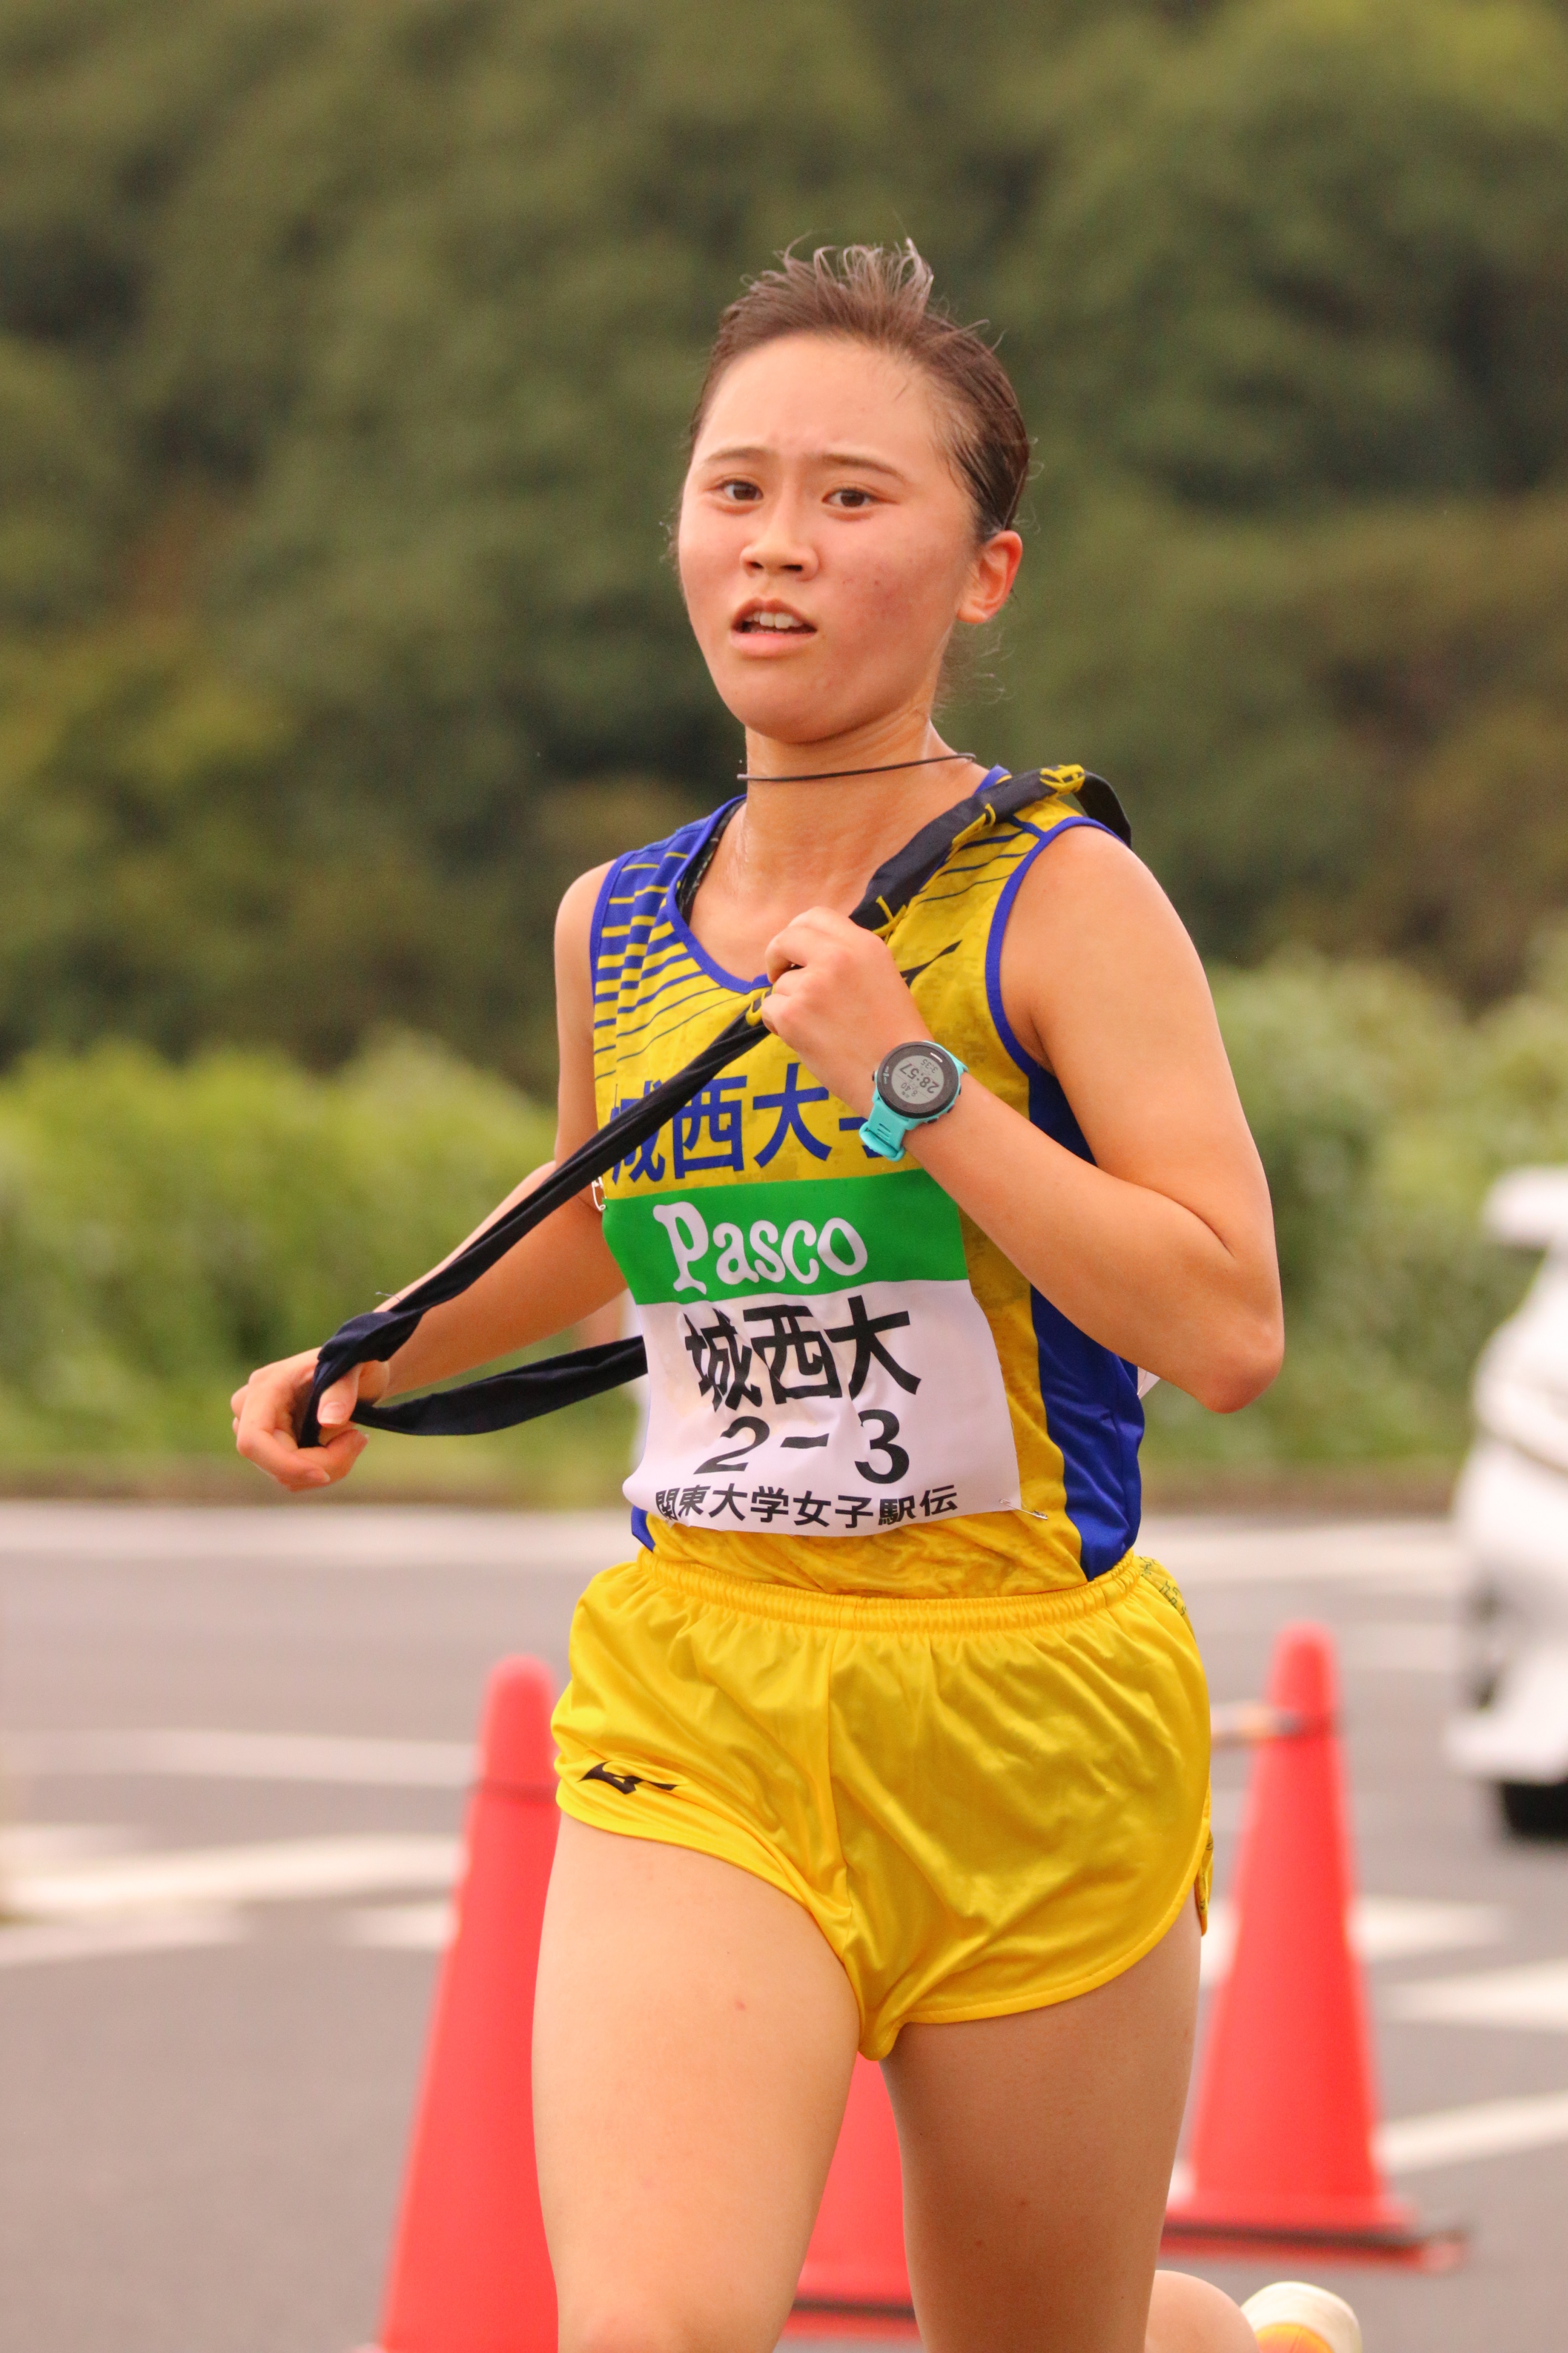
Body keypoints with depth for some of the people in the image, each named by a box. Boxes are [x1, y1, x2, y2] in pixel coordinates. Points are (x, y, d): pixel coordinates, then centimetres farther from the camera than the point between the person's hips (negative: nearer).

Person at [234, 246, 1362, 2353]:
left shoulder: (1062, 899, -7)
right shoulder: (617, 928, 7)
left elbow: (1226, 1330, -16)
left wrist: (911, 1078, -20)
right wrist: (369, 1366, 19)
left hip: (1028, 1720, -3)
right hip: (692, 1718, 3)